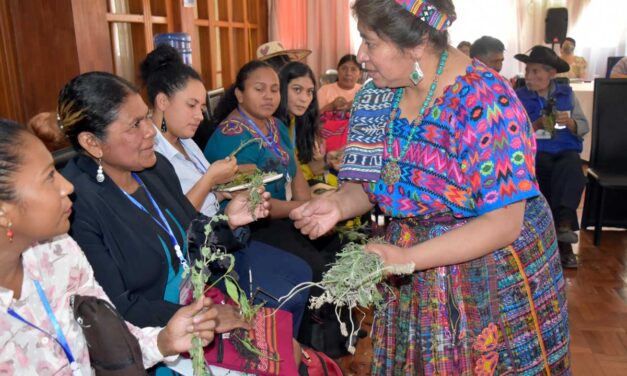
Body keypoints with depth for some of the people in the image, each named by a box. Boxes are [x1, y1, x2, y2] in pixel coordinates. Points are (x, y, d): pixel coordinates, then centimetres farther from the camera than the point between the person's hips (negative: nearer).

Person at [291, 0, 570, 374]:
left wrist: (407, 258, -31)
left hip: (494, 273, -5)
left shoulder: (487, 102, -26)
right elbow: (370, 185, 3)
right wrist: (338, 204, -19)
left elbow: (503, 224, -25)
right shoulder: (378, 95, -6)